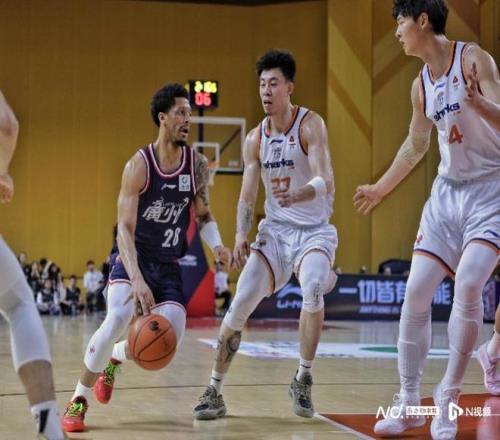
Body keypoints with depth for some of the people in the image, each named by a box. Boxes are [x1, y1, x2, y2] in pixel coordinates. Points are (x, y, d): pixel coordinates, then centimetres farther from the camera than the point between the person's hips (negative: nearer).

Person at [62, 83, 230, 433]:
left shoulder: (197, 165, -2)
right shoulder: (139, 166, -16)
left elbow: (204, 214, 13)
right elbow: (125, 228, -22)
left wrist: (216, 244, -10)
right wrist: (137, 280, -35)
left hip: (169, 266, 4)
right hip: (133, 259, -4)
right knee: (117, 319, -28)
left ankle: (115, 358, 19)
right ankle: (79, 400, -10)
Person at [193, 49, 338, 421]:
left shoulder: (310, 125, -13)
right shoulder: (255, 140, 1)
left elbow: (326, 181, -25)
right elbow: (247, 197, 6)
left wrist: (297, 195, -47)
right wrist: (240, 236, -11)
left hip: (315, 230, -4)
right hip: (275, 229, 4)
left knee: (313, 288, -32)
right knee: (241, 302, -9)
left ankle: (303, 380, -13)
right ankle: (214, 391, 4)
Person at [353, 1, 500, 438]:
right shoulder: (421, 85, 7)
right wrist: (381, 188, 29)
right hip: (448, 190, 7)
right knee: (416, 292, -1)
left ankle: (449, 397, -7)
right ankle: (408, 401, 11)